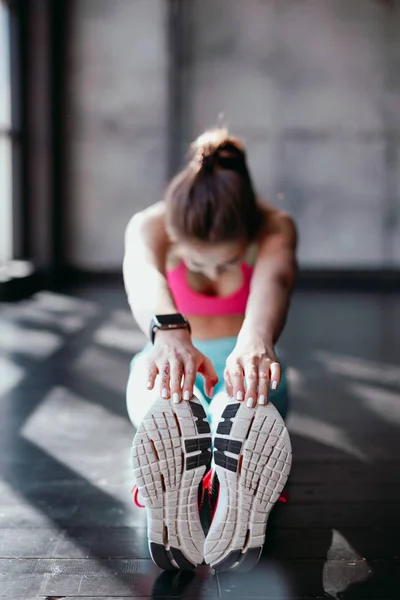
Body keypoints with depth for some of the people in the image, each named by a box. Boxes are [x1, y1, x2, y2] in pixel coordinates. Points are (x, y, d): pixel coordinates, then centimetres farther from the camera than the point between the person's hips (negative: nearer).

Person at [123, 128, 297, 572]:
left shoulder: (275, 227, -20)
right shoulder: (148, 227, -20)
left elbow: (274, 279, -44)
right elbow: (143, 273, -44)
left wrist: (255, 343, -68)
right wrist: (169, 332, -68)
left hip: (243, 361, 0)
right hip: (168, 357, 0)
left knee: (245, 398, -40)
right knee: (163, 395, -39)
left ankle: (241, 499, -70)